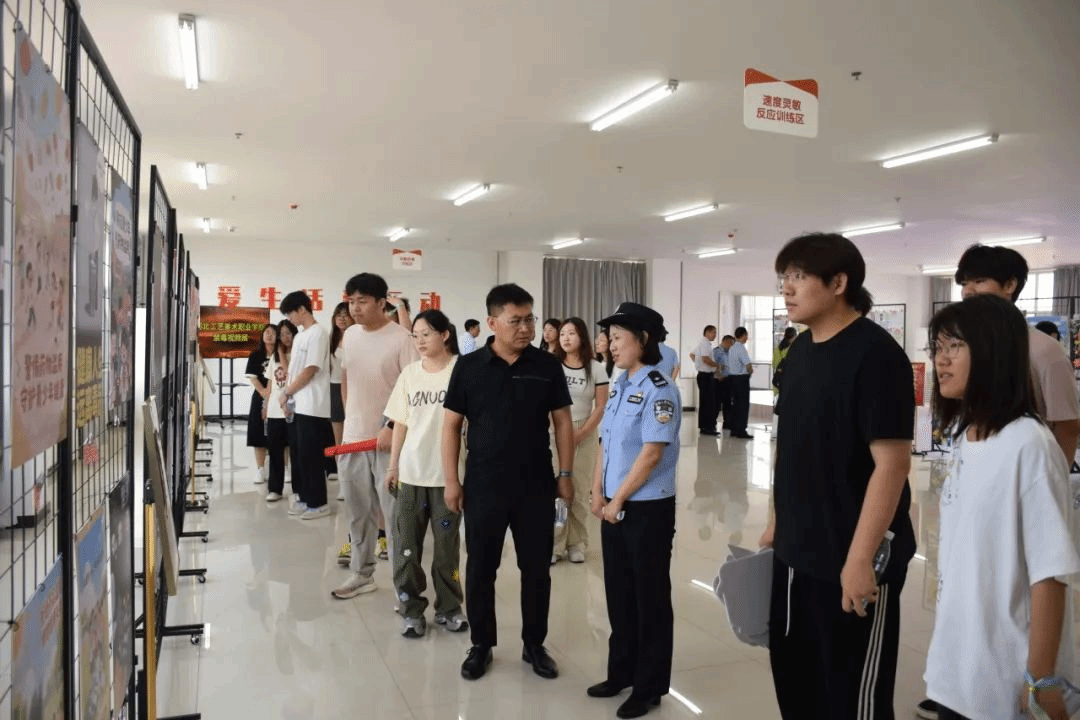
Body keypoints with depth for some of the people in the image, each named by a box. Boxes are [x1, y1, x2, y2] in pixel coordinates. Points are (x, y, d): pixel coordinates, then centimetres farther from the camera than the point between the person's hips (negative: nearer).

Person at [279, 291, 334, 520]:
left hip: (313, 407, -9)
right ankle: (305, 498, 22)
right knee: (299, 454, 12)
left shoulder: (318, 333, -12)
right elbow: (295, 369, 17)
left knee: (311, 456, -3)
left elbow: (310, 370, -16)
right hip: (299, 405, 9)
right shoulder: (299, 336, 16)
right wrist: (288, 398, 7)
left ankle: (318, 503, 6)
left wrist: (286, 392, -7)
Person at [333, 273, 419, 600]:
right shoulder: (350, 335, 8)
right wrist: (349, 419, 14)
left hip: (389, 441, -6)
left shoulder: (401, 338, -14)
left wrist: (392, 428, -20)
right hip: (352, 437, 7)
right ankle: (361, 573, 31)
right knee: (358, 512, 17)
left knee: (395, 514, -2)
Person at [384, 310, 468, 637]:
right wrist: (393, 465, 8)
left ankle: (449, 608, 24)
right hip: (411, 471, 4)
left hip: (448, 472, -3)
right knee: (406, 545, 7)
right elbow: (401, 423, 9)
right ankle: (412, 610, 21)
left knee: (447, 543, 8)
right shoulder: (409, 373, 5)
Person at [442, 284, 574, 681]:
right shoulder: (469, 367, -4)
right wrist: (451, 480, -3)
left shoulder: (547, 366, -2)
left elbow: (562, 422, 4)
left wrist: (566, 474, 1)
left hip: (536, 486, 1)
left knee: (537, 569, 10)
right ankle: (481, 645, 28)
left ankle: (534, 644, 28)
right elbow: (451, 425, 0)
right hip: (483, 486, 0)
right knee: (480, 569, 10)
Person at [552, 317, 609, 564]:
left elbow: (600, 407, -1)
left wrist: (579, 435, -9)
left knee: (579, 490, 6)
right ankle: (554, 544, 8)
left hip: (584, 435, 0)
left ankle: (577, 543, 18)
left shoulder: (595, 369, 1)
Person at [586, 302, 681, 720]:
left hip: (648, 509, -7)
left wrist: (618, 500, -15)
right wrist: (598, 493, 1)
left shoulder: (659, 389, -15)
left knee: (649, 597, 7)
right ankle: (621, 673, 33)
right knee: (618, 592, 17)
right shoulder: (618, 386, 8)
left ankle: (649, 686, 22)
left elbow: (652, 453, -19)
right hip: (614, 507, 8)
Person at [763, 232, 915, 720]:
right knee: (794, 679, 19)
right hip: (796, 552, 8)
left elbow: (891, 463, -20)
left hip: (849, 561, -8)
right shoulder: (801, 349, 8)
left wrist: (860, 559, -21)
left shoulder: (875, 354, -17)